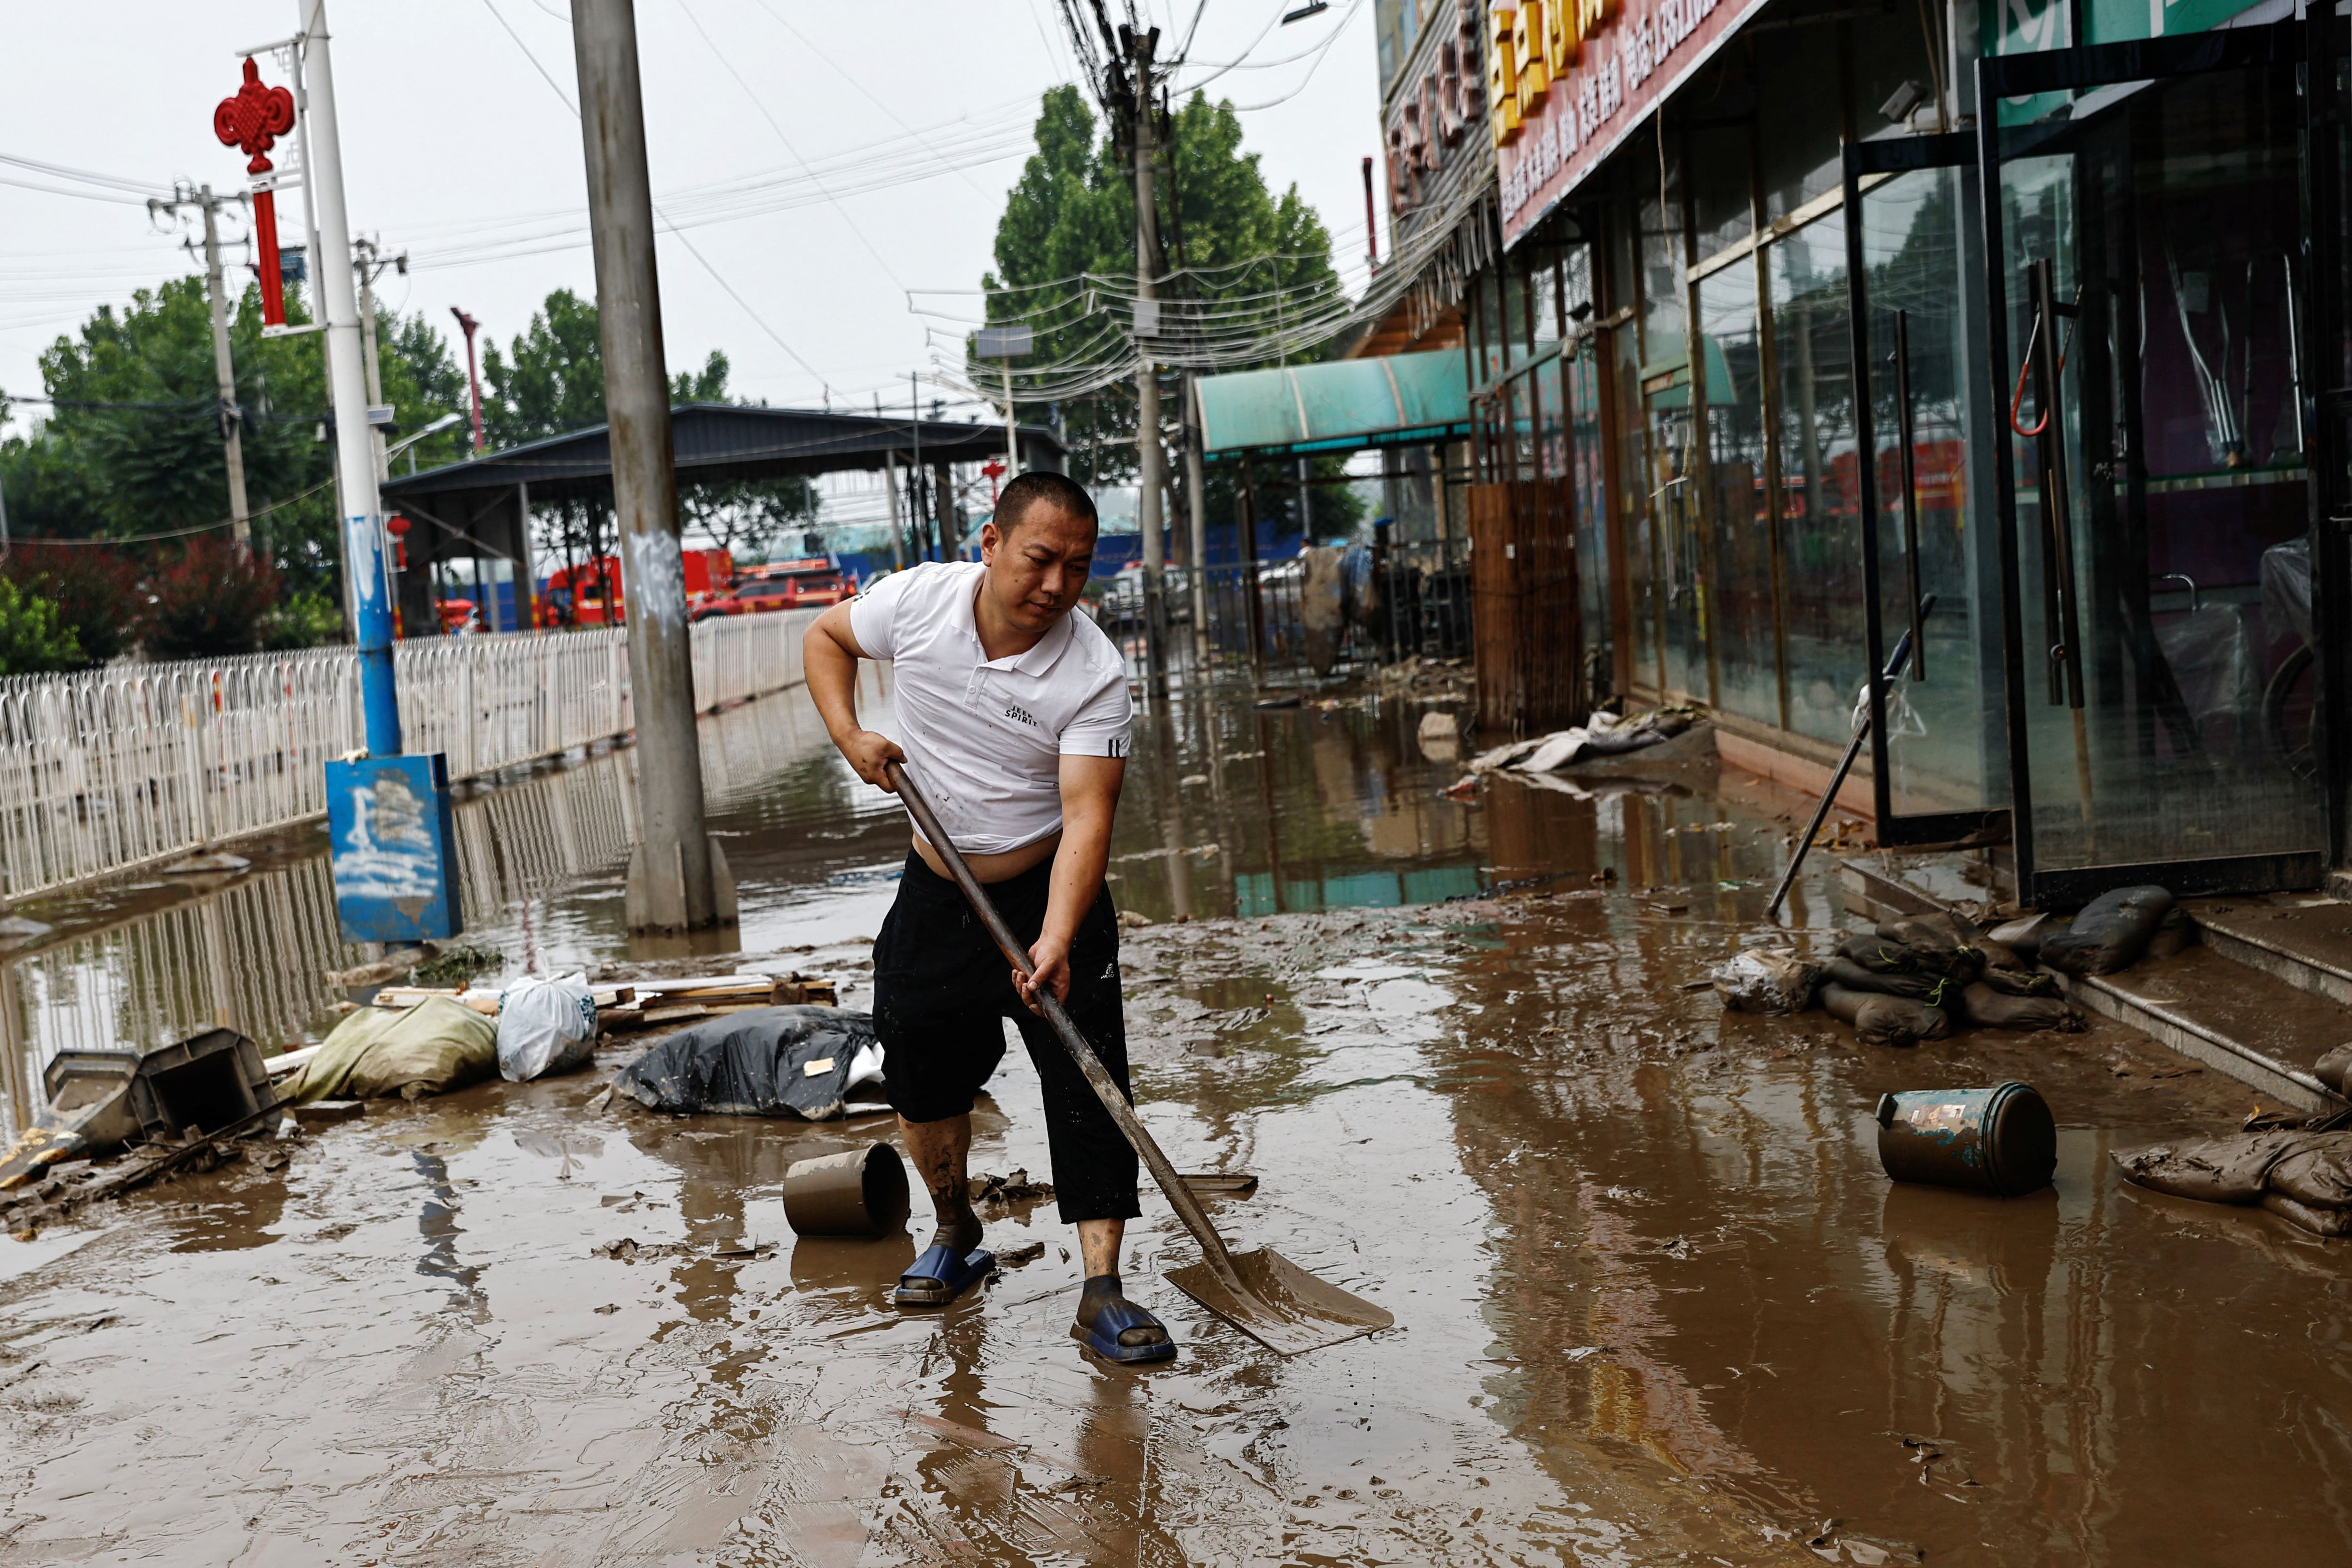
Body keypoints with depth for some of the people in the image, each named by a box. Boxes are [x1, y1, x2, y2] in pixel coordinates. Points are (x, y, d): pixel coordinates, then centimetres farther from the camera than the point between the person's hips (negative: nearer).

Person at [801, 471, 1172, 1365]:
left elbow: (1086, 815, -28)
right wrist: (849, 735, -8)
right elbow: (826, 637, 9)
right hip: (937, 891, 3)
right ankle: (956, 1236, 35)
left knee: (1089, 1086, -10)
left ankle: (1102, 1293, -6)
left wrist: (1055, 940, -41)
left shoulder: (1094, 675, -21)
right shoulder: (917, 600, -11)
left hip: (1051, 892, -3)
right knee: (923, 1078, 10)